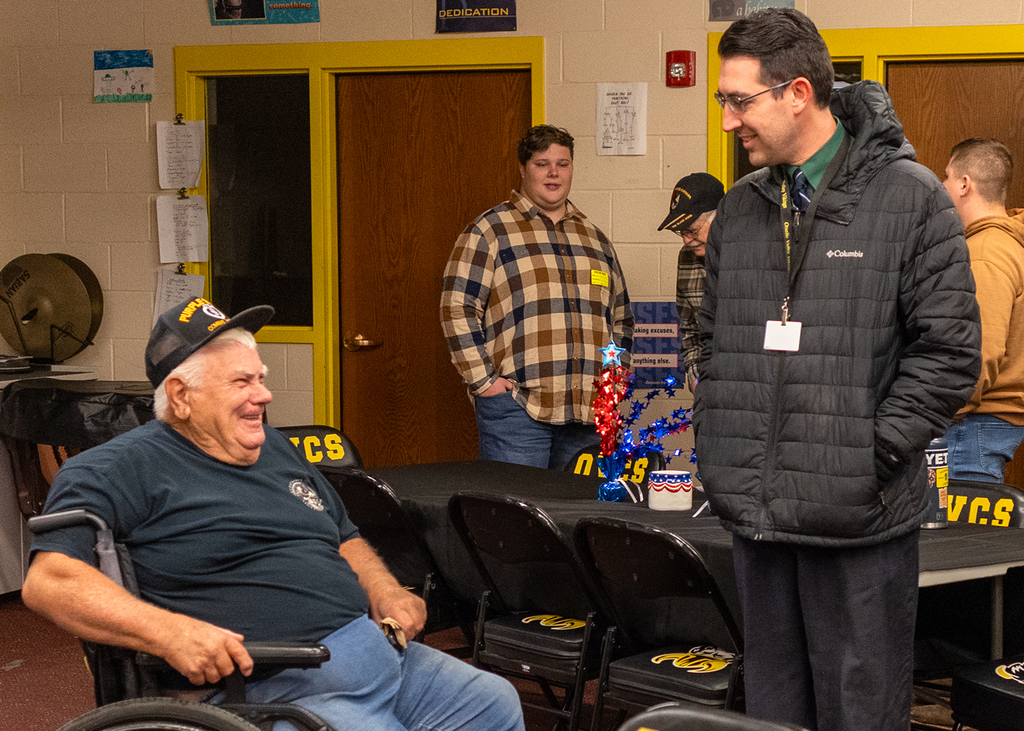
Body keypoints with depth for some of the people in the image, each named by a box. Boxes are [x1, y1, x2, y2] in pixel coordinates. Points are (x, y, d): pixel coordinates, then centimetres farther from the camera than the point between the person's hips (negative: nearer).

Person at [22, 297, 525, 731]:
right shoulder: (126, 468, -4)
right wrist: (168, 632, -30)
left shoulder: (276, 450, 22)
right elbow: (50, 579, -17)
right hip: (283, 686, -8)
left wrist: (385, 592, 11)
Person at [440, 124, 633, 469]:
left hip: (587, 412, 5)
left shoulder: (595, 238, 20)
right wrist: (484, 381, -10)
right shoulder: (490, 231, 2)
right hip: (516, 407, -5)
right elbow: (457, 308, -5)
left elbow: (621, 318, 27)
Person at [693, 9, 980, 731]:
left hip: (861, 523, -5)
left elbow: (949, 351, -9)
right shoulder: (740, 209, 11)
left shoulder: (910, 197, -7)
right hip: (756, 516, 6)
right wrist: (718, 451, 8)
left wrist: (870, 455, -13)